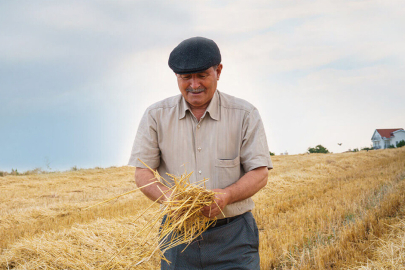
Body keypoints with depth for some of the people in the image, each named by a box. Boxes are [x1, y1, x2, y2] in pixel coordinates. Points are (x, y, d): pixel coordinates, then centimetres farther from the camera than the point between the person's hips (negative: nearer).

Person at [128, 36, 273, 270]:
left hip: (233, 235, -1)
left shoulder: (245, 114, -1)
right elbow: (142, 173, 0)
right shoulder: (156, 116, 3)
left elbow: (260, 173, -4)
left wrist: (226, 196, -24)